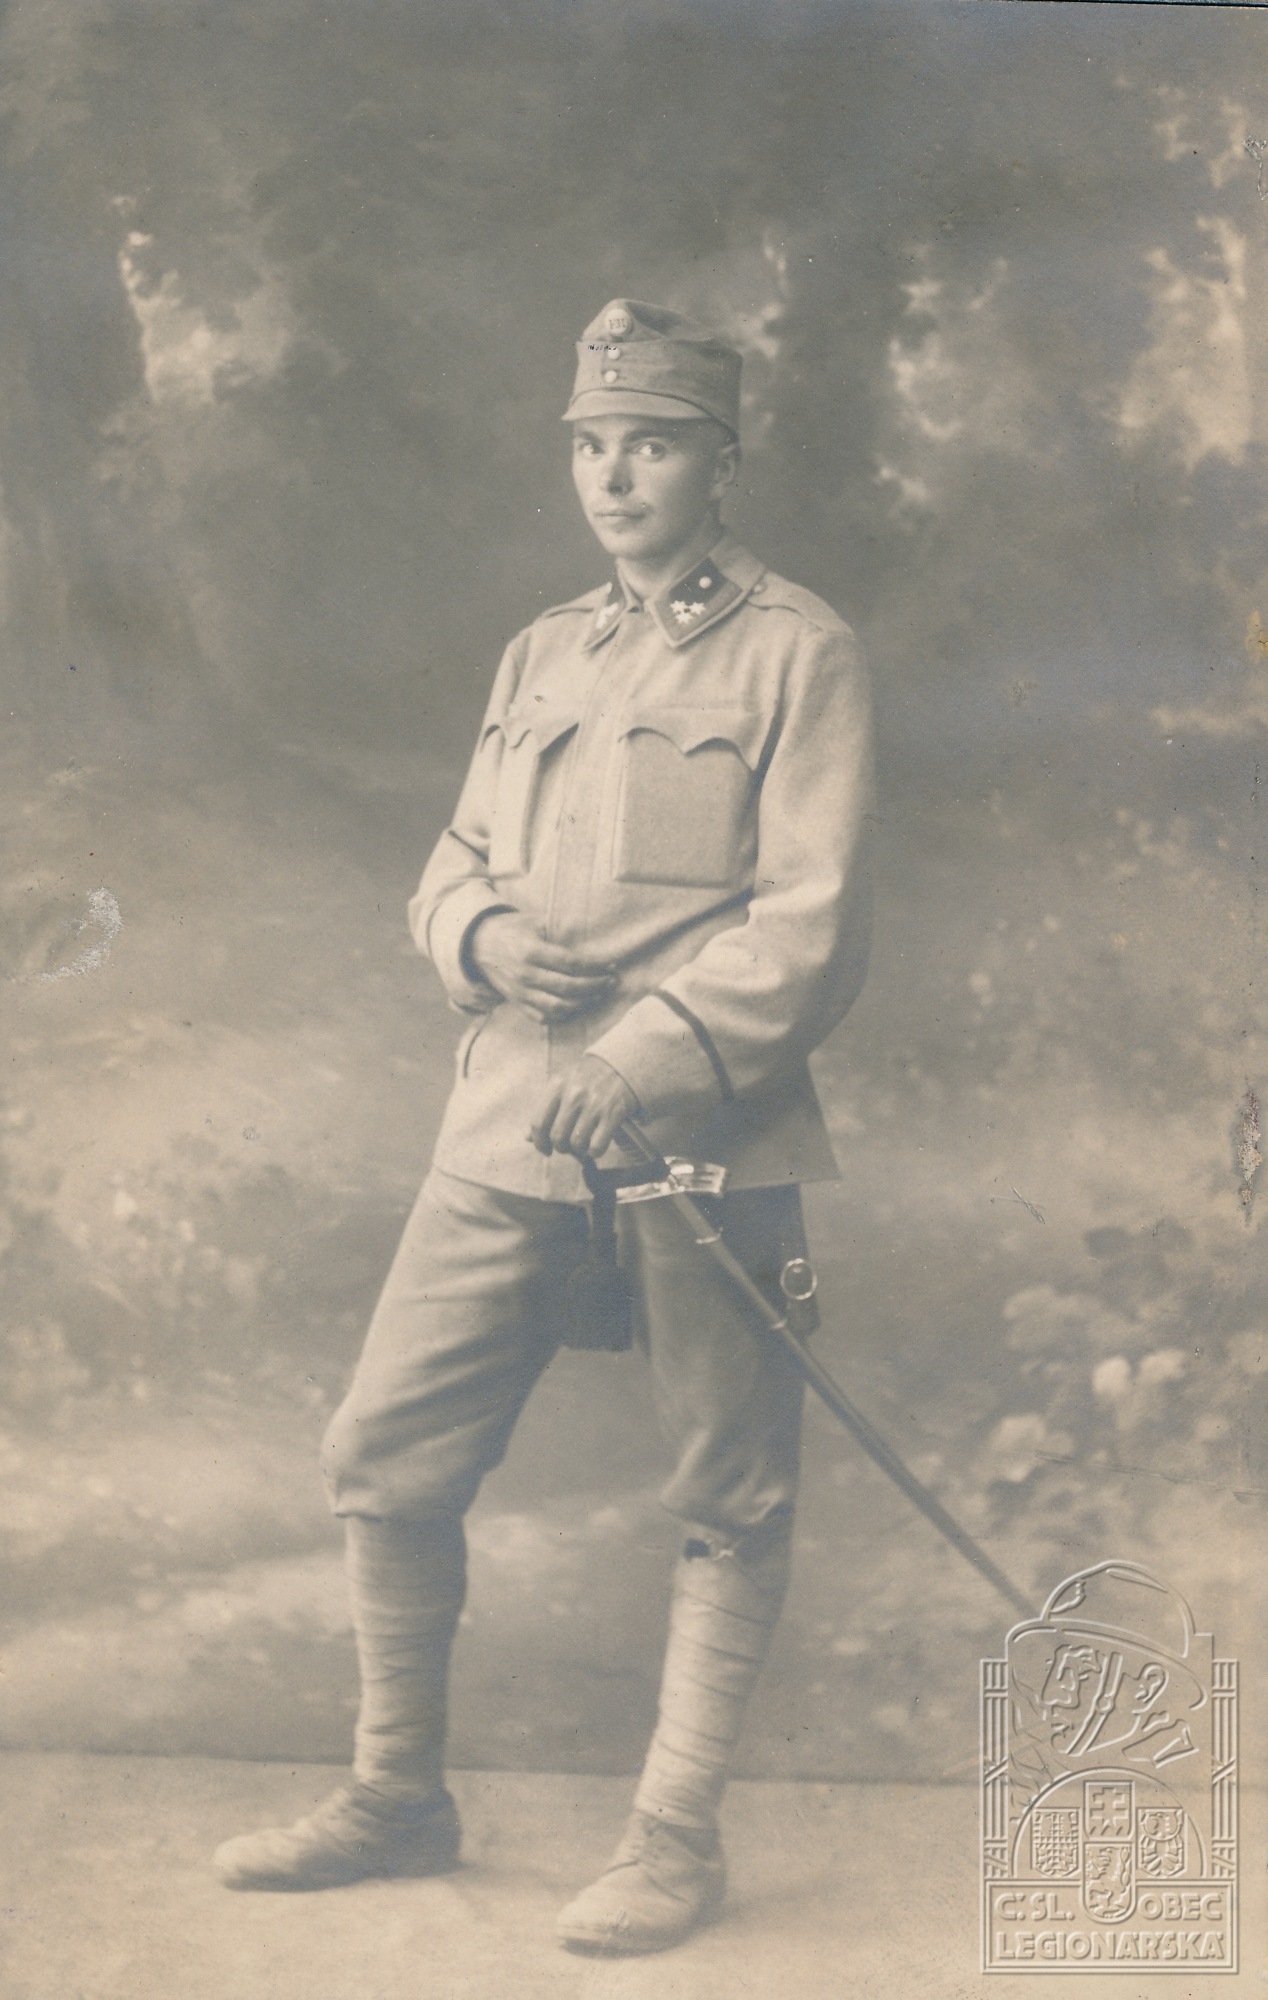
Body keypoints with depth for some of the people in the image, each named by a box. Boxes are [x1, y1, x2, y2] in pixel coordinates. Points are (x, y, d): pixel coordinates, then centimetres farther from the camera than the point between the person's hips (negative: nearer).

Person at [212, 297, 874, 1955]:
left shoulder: (797, 652, -2)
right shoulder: (540, 655, 16)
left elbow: (814, 925, -11)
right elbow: (448, 868, 19)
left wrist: (647, 1064, -21)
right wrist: (485, 933, -5)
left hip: (705, 1143, -5)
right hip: (510, 1130, 6)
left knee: (727, 1505, 4)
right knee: (384, 1455, 7)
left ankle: (677, 1843, 20)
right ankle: (398, 1797, 25)